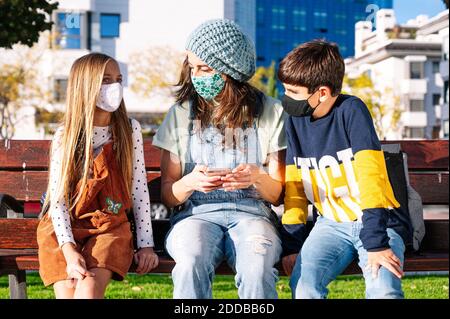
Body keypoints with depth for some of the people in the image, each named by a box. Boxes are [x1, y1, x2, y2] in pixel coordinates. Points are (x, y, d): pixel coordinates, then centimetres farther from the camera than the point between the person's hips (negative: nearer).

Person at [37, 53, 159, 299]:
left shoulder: (129, 130, 4)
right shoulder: (65, 136, 1)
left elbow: (139, 188, 3)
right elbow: (58, 198, -5)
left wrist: (146, 244, -3)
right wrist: (69, 250, -18)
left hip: (110, 226, 0)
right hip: (65, 227, 0)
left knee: (89, 288, -26)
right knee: (67, 292, -23)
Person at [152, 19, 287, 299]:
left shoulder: (270, 112, 5)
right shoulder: (181, 113, 7)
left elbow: (278, 195, 7)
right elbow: (168, 195, 8)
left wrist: (258, 178, -16)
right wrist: (190, 182, -16)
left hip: (252, 213, 0)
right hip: (196, 213, 1)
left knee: (258, 267, -35)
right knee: (192, 263, -35)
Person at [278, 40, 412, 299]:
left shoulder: (351, 110, -12)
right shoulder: (295, 121, 2)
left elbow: (369, 175, -20)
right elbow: (294, 186, 5)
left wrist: (376, 242, -26)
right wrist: (292, 244, -3)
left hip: (378, 222, -3)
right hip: (332, 224, 4)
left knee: (384, 290, -29)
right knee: (304, 283, -25)